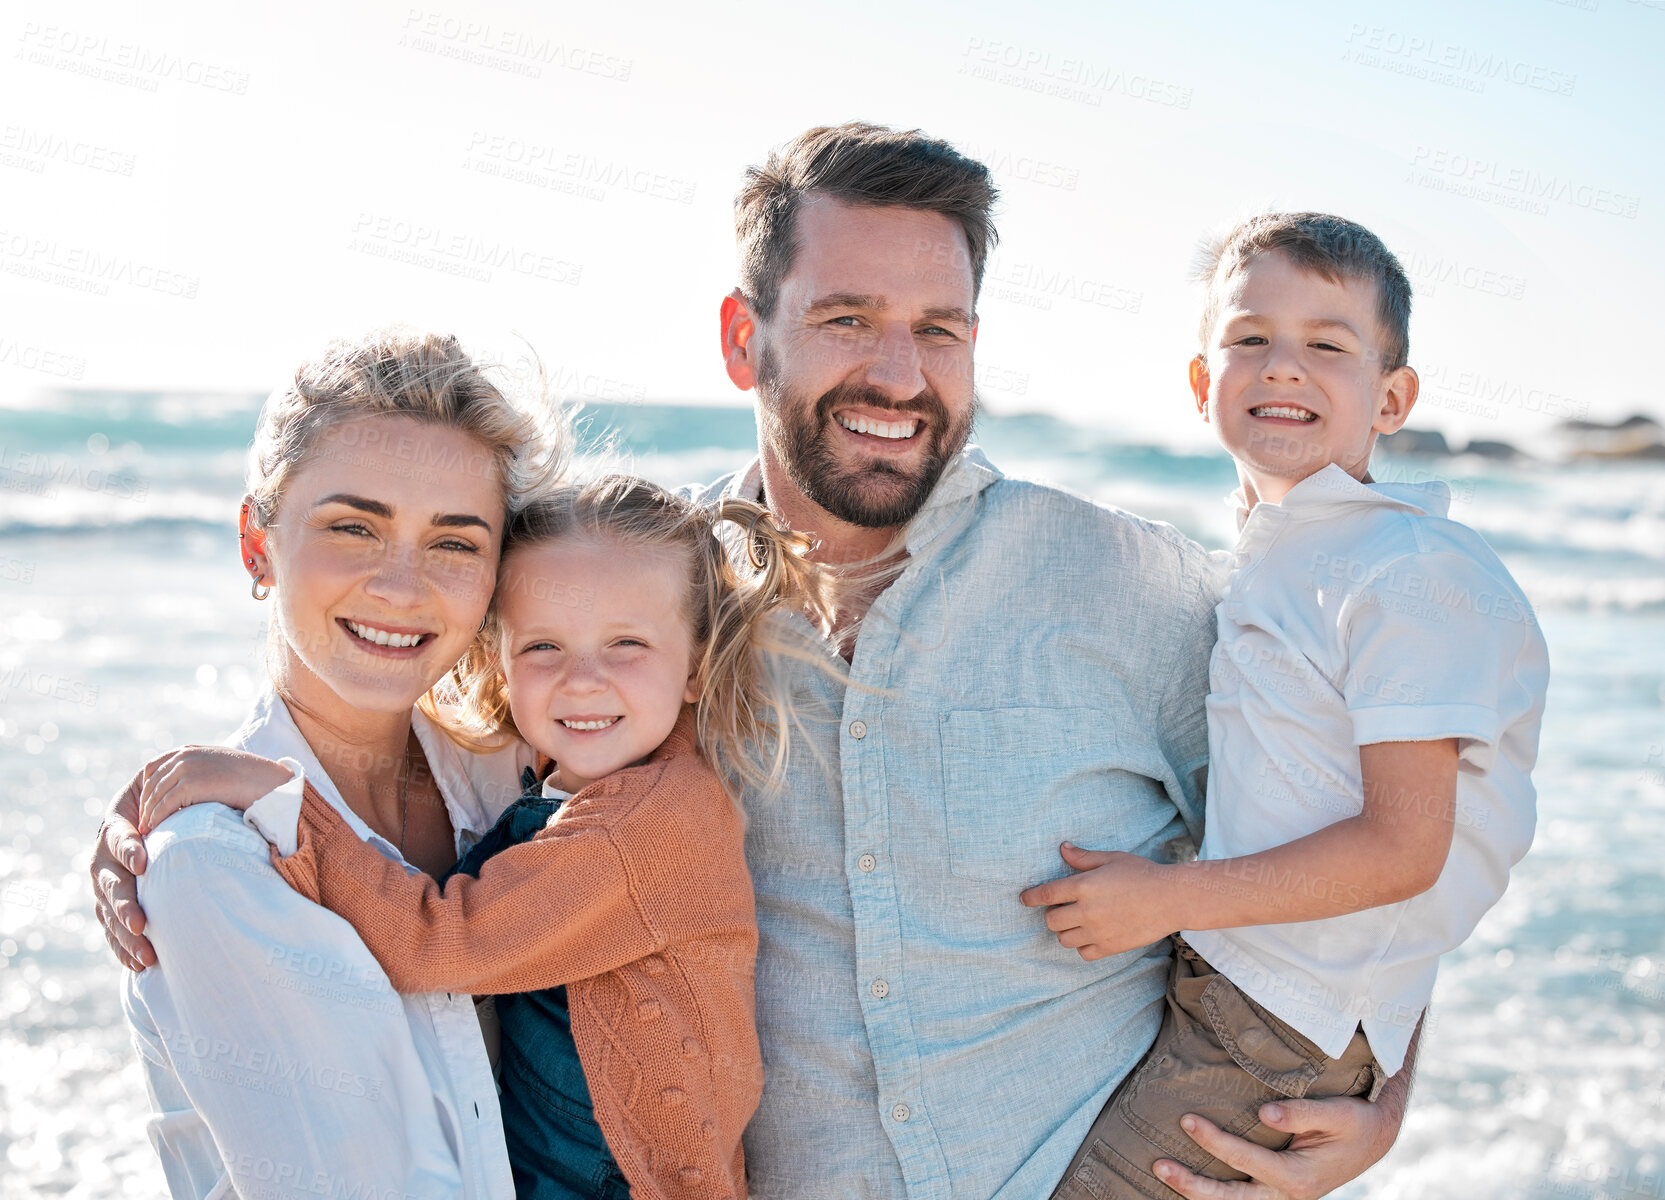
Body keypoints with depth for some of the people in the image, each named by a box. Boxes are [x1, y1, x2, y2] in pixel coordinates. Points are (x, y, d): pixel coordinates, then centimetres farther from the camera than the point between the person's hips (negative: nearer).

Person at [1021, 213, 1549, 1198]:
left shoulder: (1409, 573, -17)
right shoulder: (1261, 558, 11)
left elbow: (1403, 846, -21)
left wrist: (1172, 899, -23)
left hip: (1288, 1023, -9)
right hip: (1224, 980, 9)